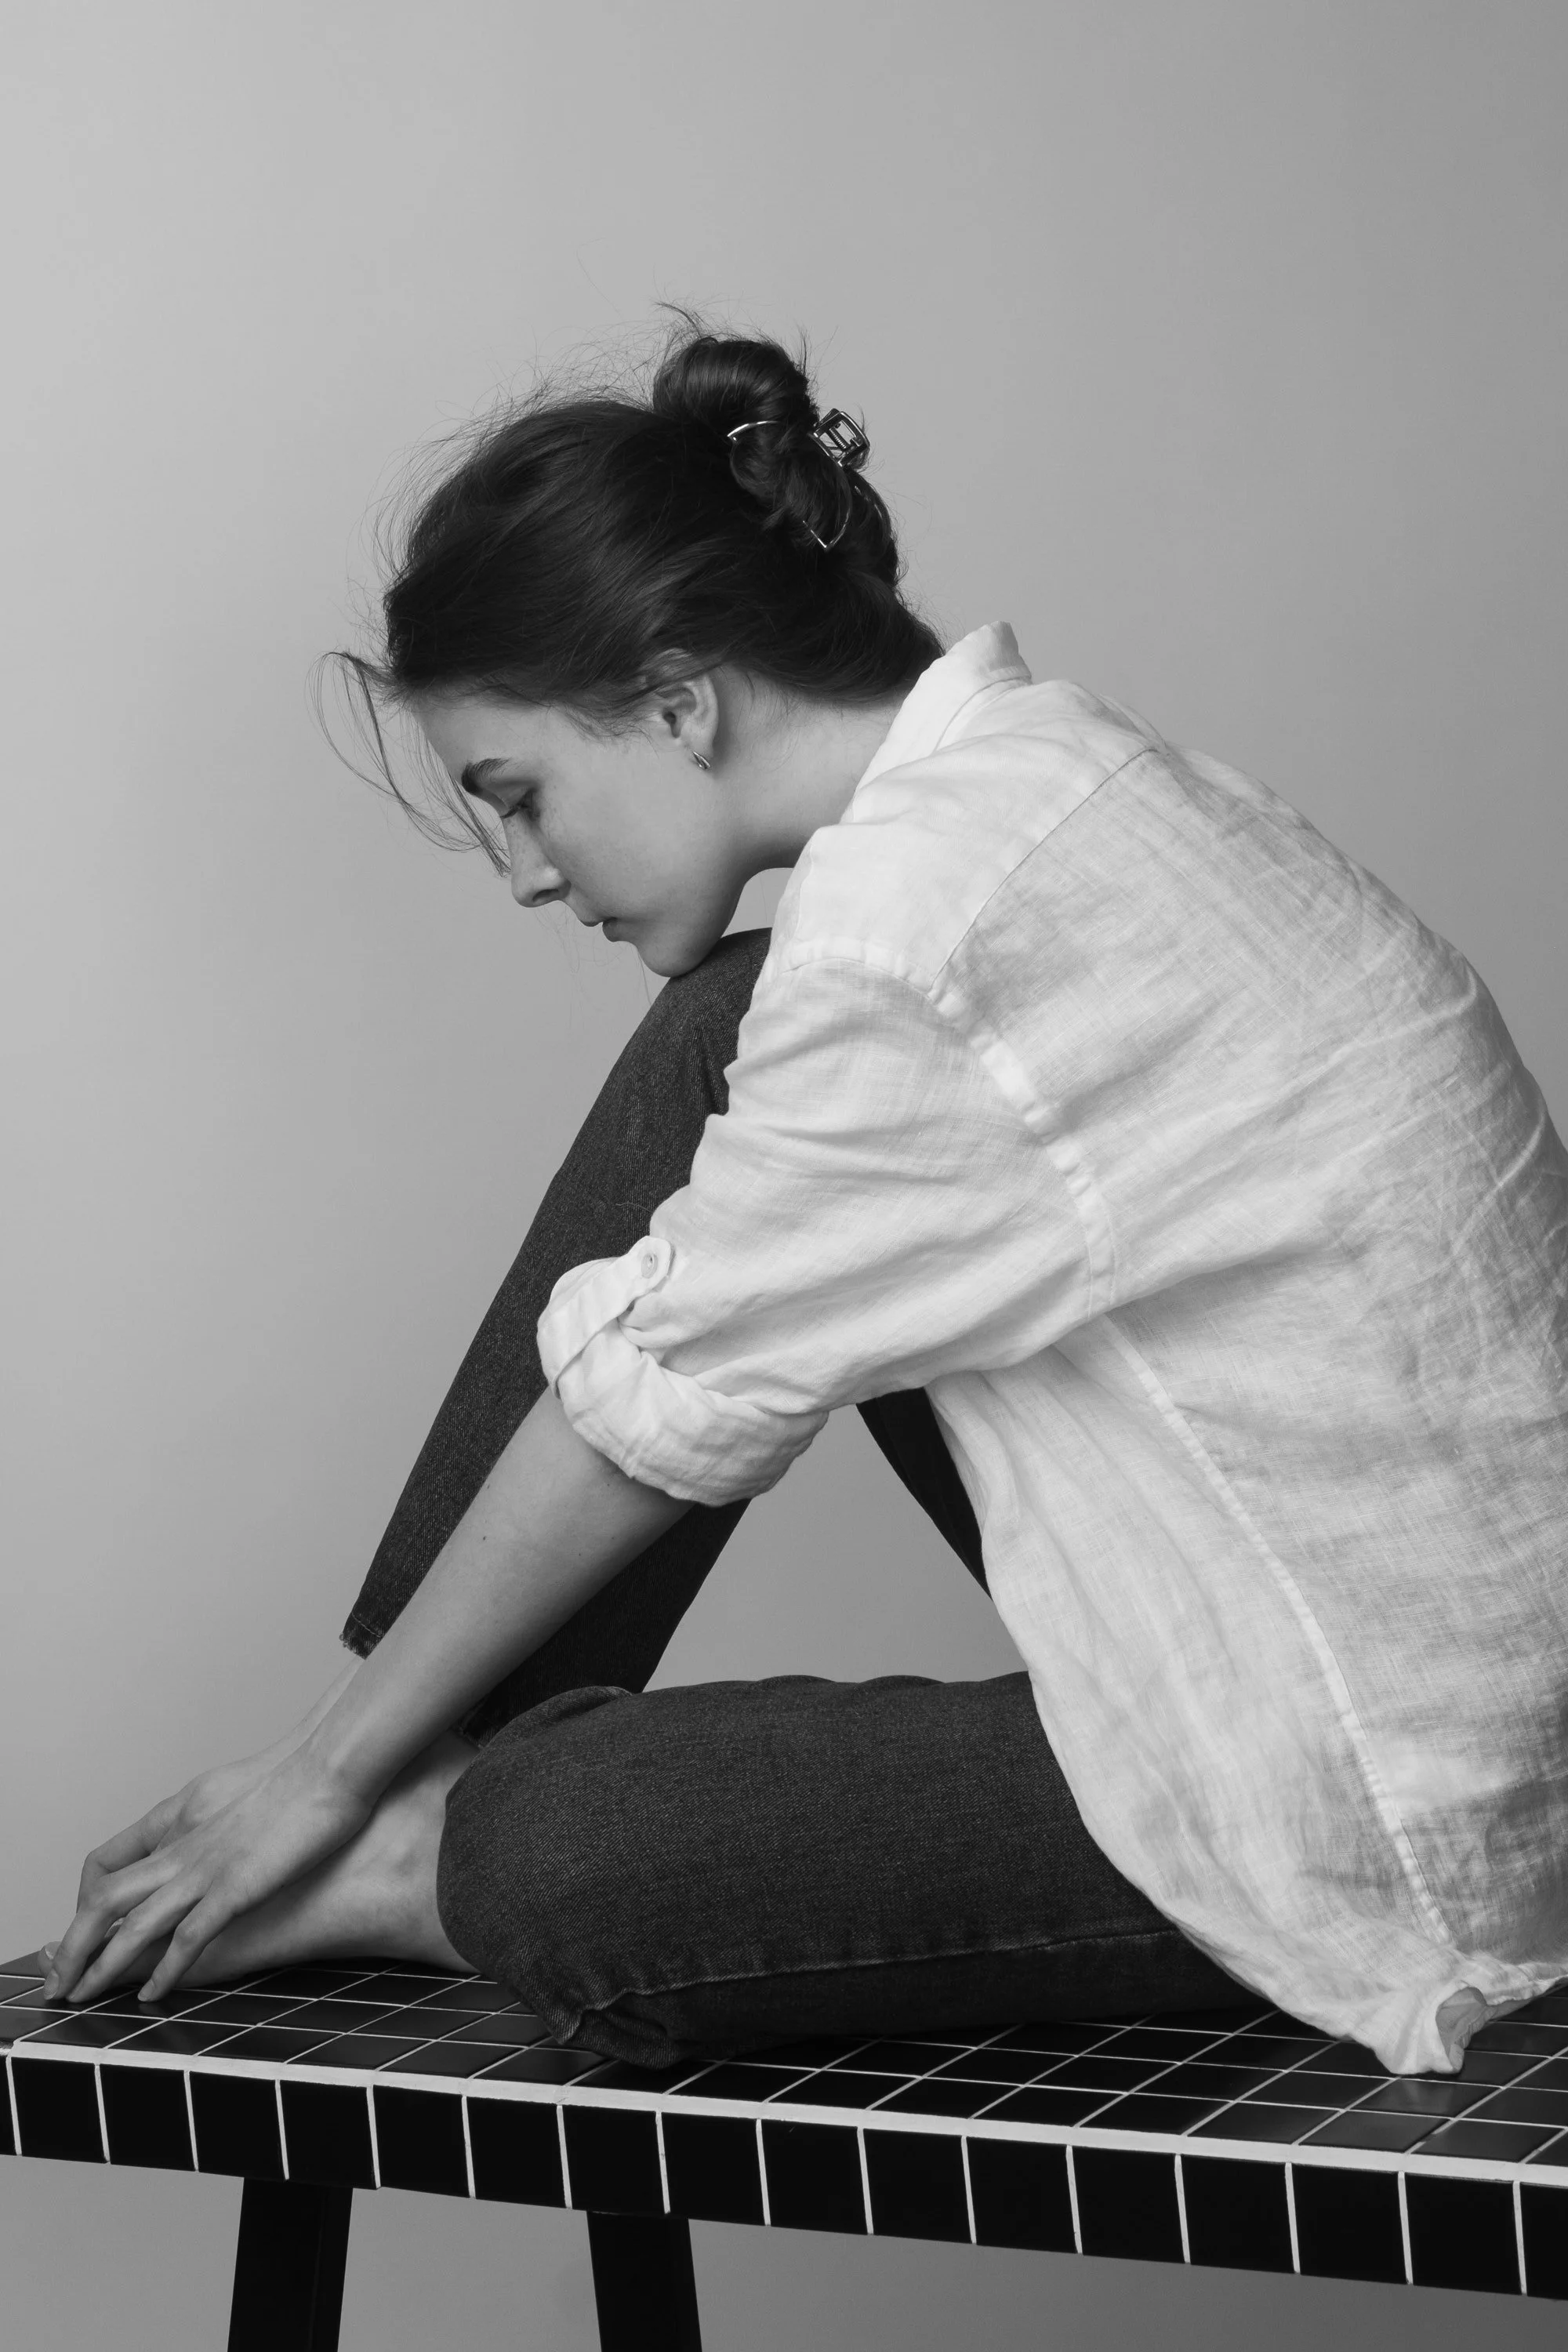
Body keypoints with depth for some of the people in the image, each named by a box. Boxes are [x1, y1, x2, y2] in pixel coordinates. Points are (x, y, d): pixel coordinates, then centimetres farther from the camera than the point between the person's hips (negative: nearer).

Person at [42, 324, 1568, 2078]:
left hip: (1392, 1793, -9)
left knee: (557, 1878, -19)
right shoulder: (1039, 767, 7)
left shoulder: (912, 921, -22)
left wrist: (322, 1773, 2)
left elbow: (664, 1410, -12)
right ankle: (455, 1760, 11)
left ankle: (417, 1862, 16)